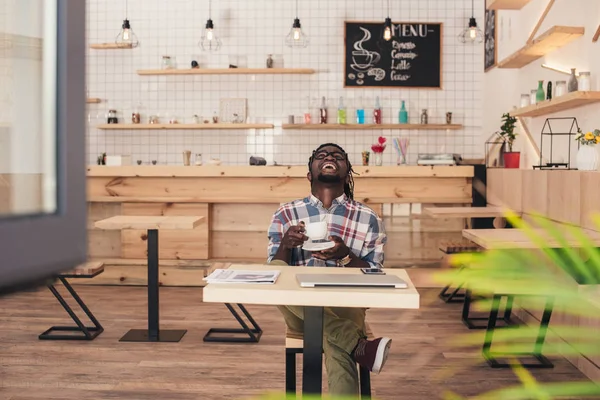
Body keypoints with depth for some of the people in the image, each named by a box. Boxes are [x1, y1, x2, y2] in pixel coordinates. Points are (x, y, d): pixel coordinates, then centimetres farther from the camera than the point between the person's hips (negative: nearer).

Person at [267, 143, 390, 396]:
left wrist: (345, 256, -17)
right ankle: (358, 346, -35)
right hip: (300, 309, 2)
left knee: (337, 350, -38)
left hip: (346, 305, -2)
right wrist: (285, 246, -18)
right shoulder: (285, 215, 8)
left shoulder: (369, 219, 6)